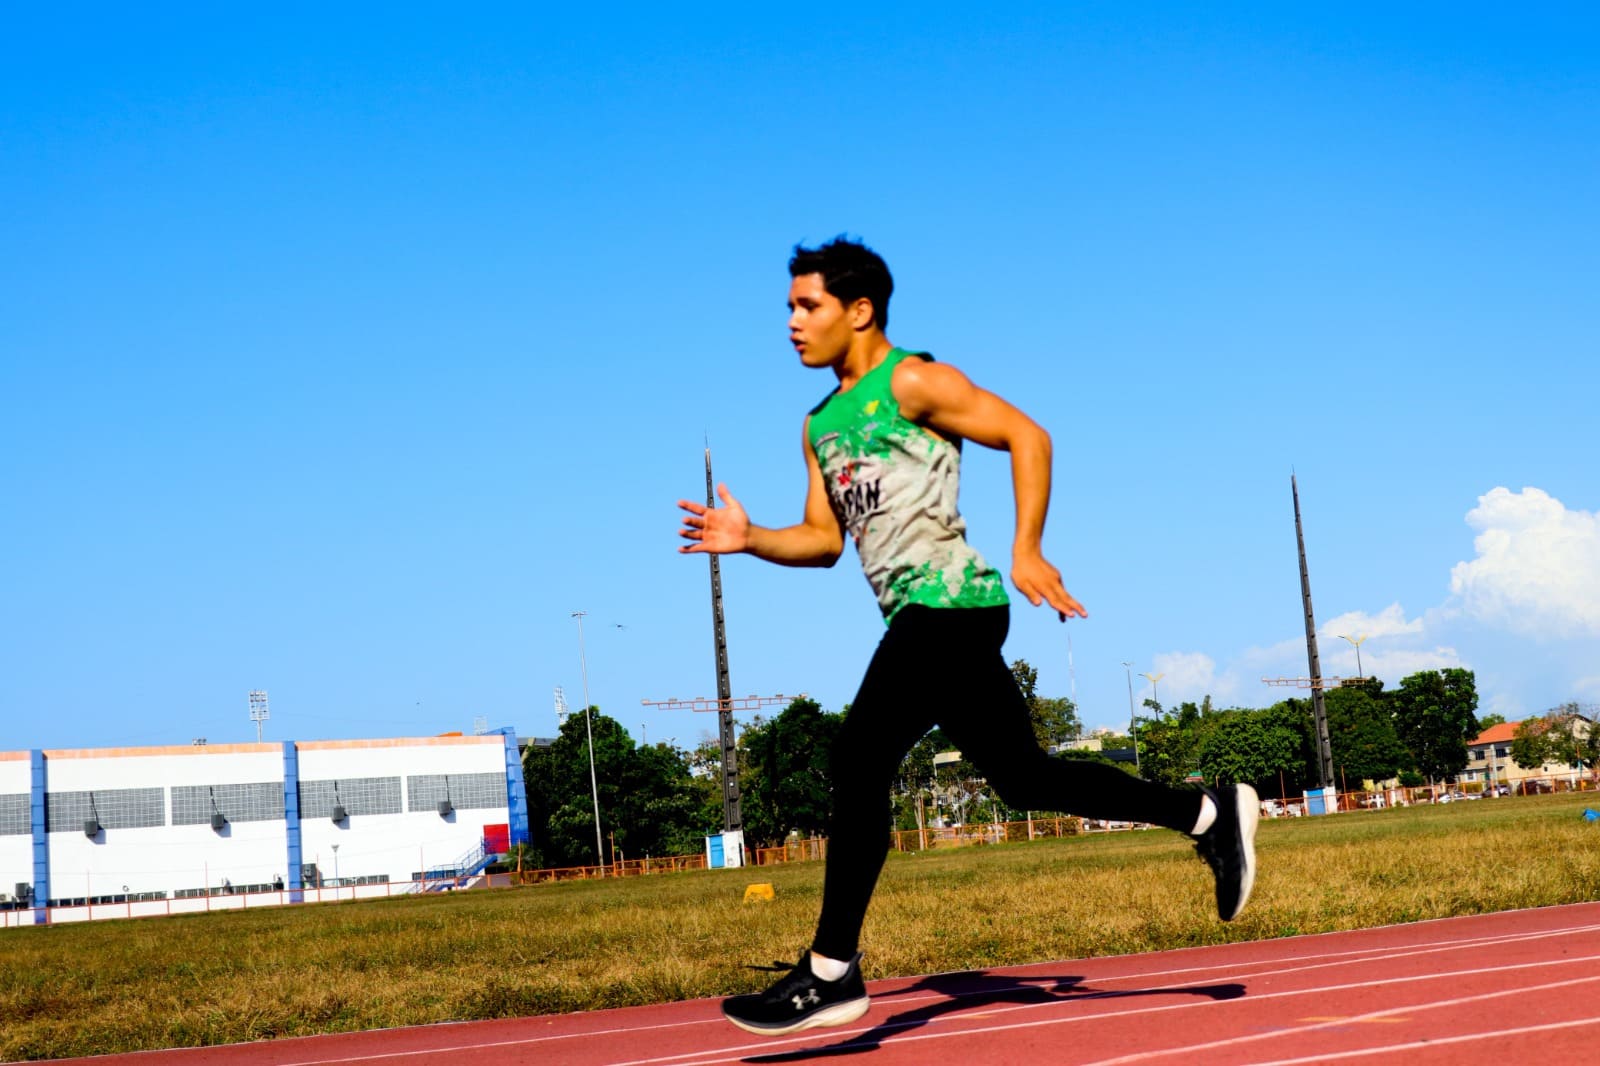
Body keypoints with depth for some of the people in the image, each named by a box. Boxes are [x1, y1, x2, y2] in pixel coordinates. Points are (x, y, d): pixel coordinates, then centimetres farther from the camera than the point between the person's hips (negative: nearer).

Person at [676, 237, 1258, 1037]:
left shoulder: (911, 382, -5)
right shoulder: (820, 425, 19)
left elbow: (1026, 436, -9)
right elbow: (825, 538, 19)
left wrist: (1027, 551, -18)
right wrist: (748, 539, 2)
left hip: (948, 602, -9)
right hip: (919, 615, 9)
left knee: (858, 761, -16)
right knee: (1022, 776, 11)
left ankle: (832, 974, -12)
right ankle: (1209, 814, 22)